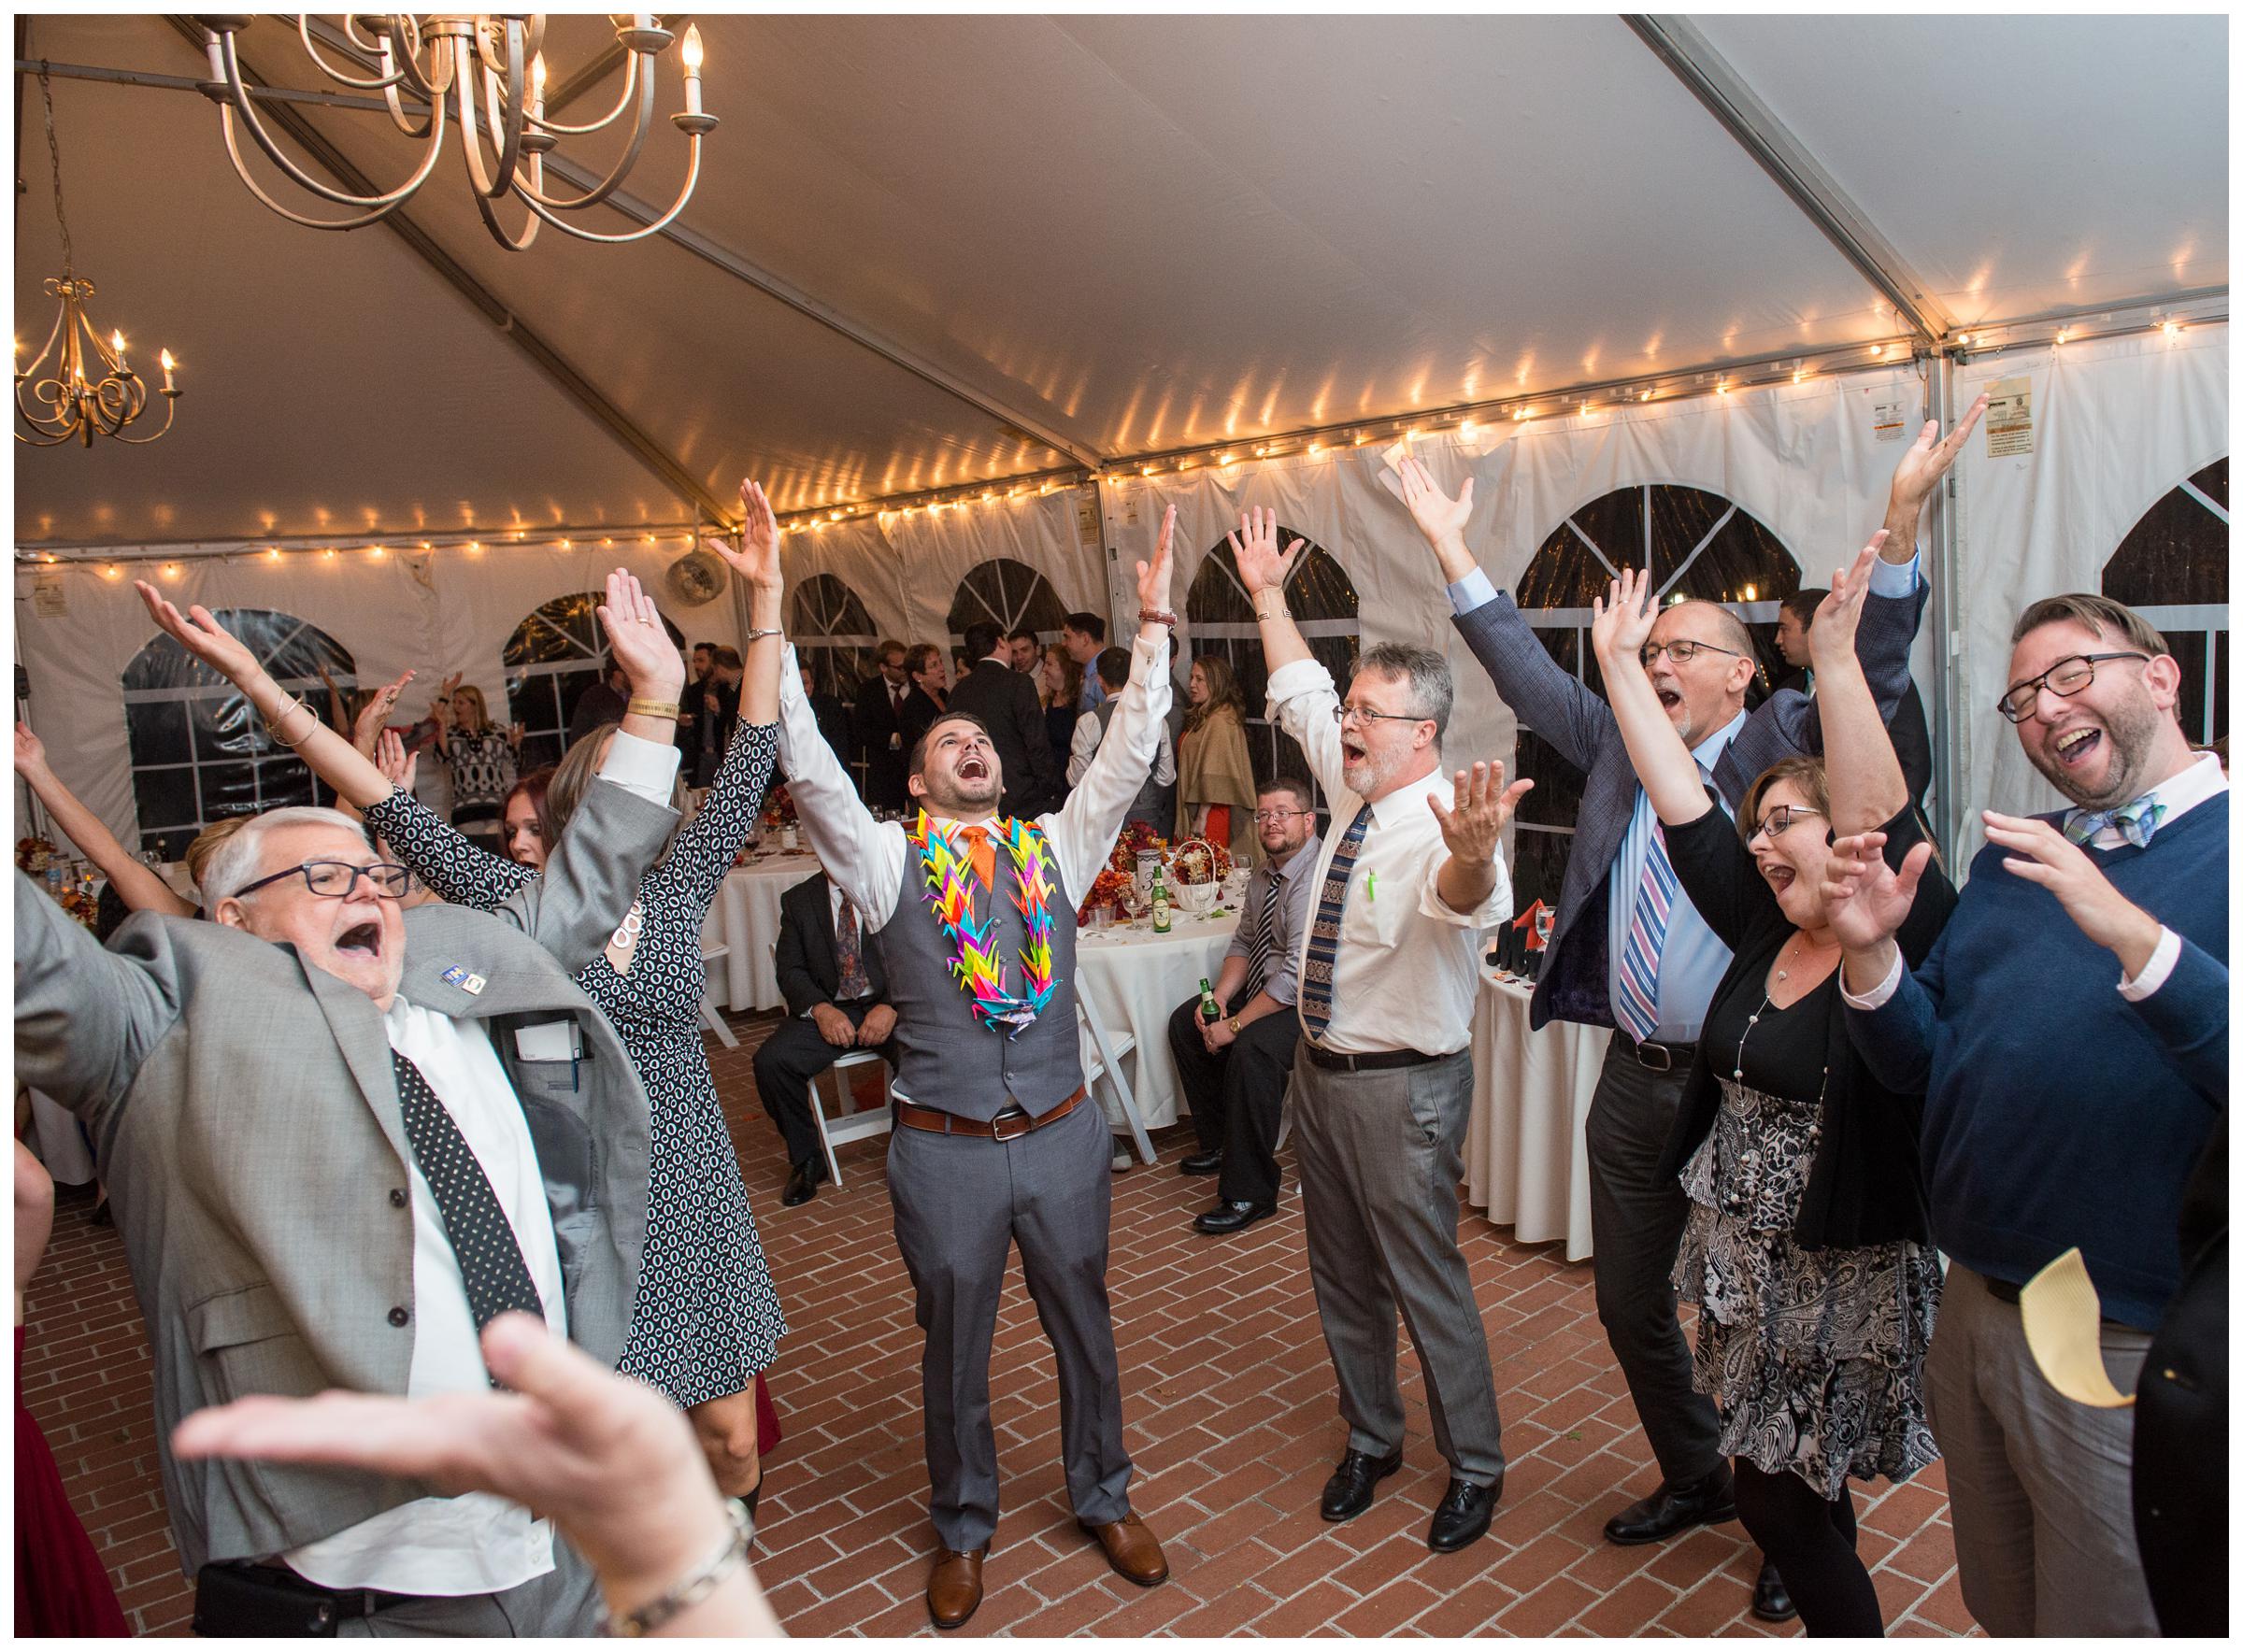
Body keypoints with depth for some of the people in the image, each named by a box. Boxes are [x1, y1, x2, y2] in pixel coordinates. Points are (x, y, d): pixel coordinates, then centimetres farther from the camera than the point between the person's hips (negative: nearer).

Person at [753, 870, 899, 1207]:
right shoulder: (798, 900, 10)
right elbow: (790, 970, 6)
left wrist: (891, 1007, -19)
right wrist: (821, 1010, -13)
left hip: (886, 1006, -2)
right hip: (827, 1010, 2)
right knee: (770, 1061, -23)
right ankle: (806, 1159, -2)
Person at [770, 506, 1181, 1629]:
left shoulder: (1055, 850, 2)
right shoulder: (888, 862, -4)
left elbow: (1128, 757, -5)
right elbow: (810, 769, -15)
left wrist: (1153, 627, -12)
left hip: (1060, 1135, 2)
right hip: (945, 1149, -2)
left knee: (1084, 1327, 18)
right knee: (954, 1346, 16)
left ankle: (1103, 1499, 41)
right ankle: (963, 1527, 39)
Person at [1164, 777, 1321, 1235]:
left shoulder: (1316, 878, -23)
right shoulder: (1264, 873, 8)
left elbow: (1298, 973, -29)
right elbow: (1243, 942, 15)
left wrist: (1236, 1024, -24)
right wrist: (1220, 998, -4)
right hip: (1264, 987, 10)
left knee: (1251, 1050, -33)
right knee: (1185, 1022, 8)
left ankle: (1249, 1193, -19)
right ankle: (1220, 1143, 23)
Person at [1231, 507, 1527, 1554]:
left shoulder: (1445, 823, -25)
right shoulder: (1352, 786, -1)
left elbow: (1469, 899, -49)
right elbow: (1298, 691, 17)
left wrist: (1472, 857, -72)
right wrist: (1267, 597, 17)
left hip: (1401, 1087, -8)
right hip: (1321, 1068, 8)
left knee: (1426, 1281, 7)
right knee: (1341, 1273, 21)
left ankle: (1475, 1466, 30)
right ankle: (1369, 1439, 41)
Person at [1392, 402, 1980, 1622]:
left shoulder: (1781, 750, -5)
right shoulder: (1618, 746, 7)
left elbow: (1869, 672, -19)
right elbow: (1524, 672, 8)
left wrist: (1900, 526, -33)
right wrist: (1452, 550, 2)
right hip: (1634, 1078, 5)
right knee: (1629, 1302, 18)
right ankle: (1694, 1479, 43)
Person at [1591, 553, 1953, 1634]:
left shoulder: (1907, 948, -15)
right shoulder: (1764, 930, 2)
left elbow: (1882, 818, -31)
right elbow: (1681, 807, 2)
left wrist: (1836, 654, -37)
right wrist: (1619, 662, 3)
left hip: (1841, 1279, -7)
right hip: (1740, 1263, 7)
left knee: (1776, 1498, 5)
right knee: (1799, 1494, 20)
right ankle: (1836, 1626, 39)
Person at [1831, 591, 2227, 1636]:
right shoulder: (2010, 860, 7)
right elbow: (1917, 1063, 6)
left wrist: (2132, 935, -36)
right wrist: (1871, 953, -11)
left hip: (2130, 1354, -6)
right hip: (1975, 1313, 6)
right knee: (1999, 1615, 25)